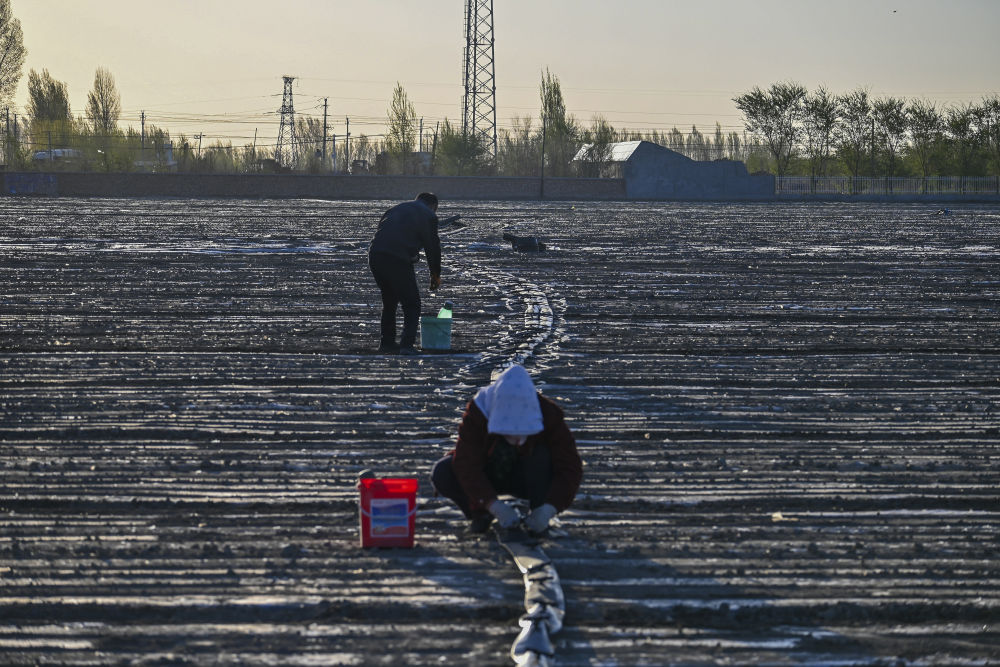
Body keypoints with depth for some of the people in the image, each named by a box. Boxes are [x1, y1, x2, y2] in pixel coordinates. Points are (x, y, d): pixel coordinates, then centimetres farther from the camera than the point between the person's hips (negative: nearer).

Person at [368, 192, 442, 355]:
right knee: (412, 305, 5)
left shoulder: (396, 209, 27)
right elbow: (432, 246, 11)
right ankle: (407, 344, -10)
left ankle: (387, 343, 29)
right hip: (399, 260, -6)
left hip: (374, 256, 6)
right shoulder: (428, 215, 11)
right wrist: (435, 275, 24)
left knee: (389, 301, 25)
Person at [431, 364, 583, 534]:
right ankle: (480, 513, -3)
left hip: (525, 479, 0)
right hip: (487, 477, 0)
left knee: (542, 456, -33)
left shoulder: (548, 414, -27)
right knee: (442, 473, -27)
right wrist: (495, 506, -43)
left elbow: (570, 467, -28)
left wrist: (547, 509, -41)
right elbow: (466, 465, -32)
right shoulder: (477, 414, -27)